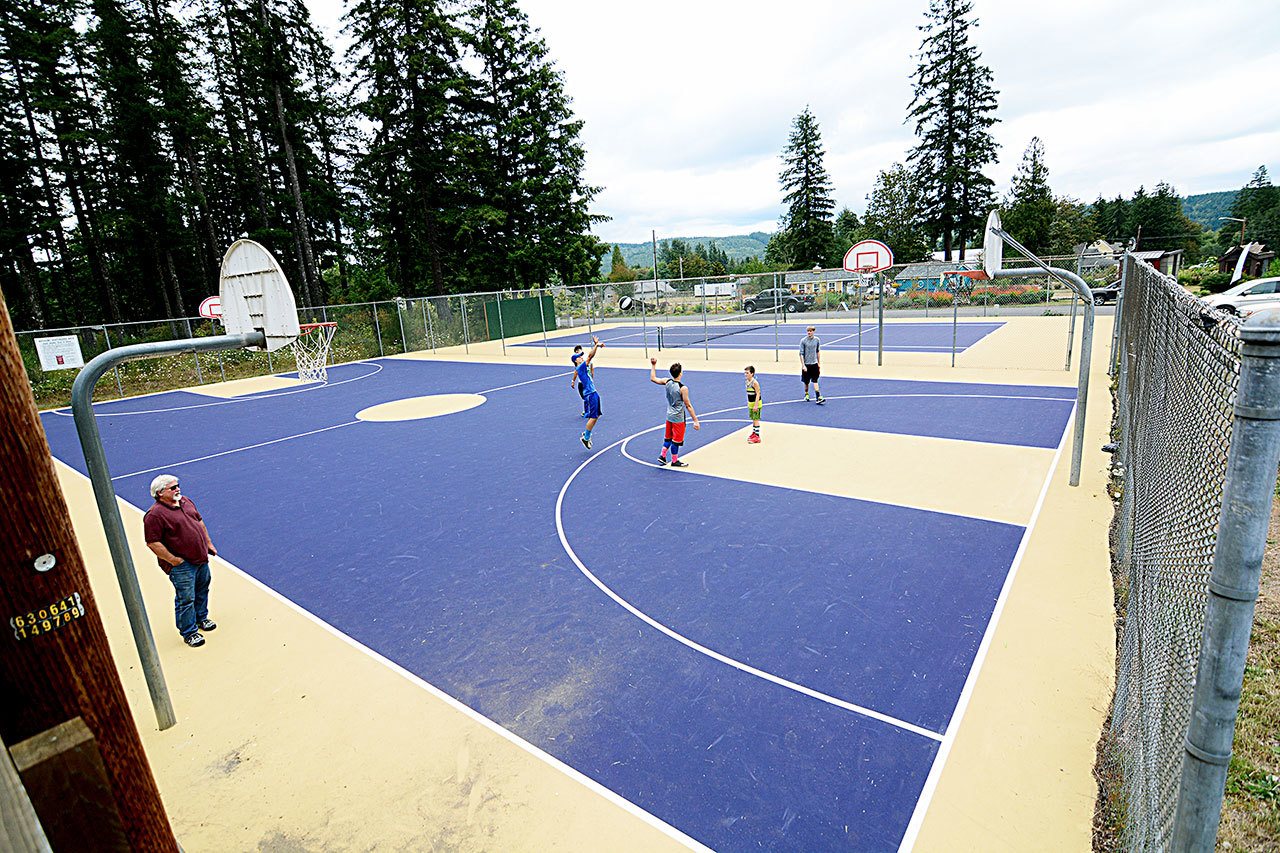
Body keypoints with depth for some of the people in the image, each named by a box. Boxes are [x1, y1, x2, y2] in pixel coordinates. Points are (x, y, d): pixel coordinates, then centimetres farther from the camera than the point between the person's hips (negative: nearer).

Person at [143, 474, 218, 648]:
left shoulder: (186, 501, 6)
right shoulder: (154, 515, -19)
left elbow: (200, 522, 18)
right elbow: (152, 543, -20)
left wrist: (209, 543, 17)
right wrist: (173, 560, -17)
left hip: (201, 559, 8)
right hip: (182, 566, -8)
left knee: (202, 591, 22)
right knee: (186, 599, 2)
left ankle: (201, 619, 43)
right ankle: (189, 633, 18)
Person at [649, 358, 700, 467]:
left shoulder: (667, 382, -6)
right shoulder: (683, 388, -22)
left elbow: (653, 379, 10)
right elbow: (688, 406, -19)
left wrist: (653, 365, 20)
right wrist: (695, 421, -13)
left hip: (669, 416, 6)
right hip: (678, 419, -6)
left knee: (669, 438, 23)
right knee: (677, 440, 8)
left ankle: (662, 456, 27)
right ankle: (675, 461, 21)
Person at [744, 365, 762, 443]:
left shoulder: (755, 382, -19)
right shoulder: (747, 382, 6)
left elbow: (758, 394, -20)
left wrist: (756, 405, -23)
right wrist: (748, 403, 16)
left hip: (756, 403, -8)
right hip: (751, 404, 8)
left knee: (756, 420, -6)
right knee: (753, 419, 16)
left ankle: (757, 437, -3)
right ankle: (754, 433, 27)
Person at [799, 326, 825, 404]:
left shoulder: (817, 340, 2)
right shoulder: (803, 340, -8)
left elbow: (818, 352, 13)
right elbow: (801, 354, -7)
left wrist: (819, 363, 13)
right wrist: (803, 365, -13)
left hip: (814, 364, 2)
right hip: (806, 364, -2)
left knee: (815, 381, -3)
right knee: (806, 381, 10)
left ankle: (819, 398, -8)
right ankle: (806, 395, 32)